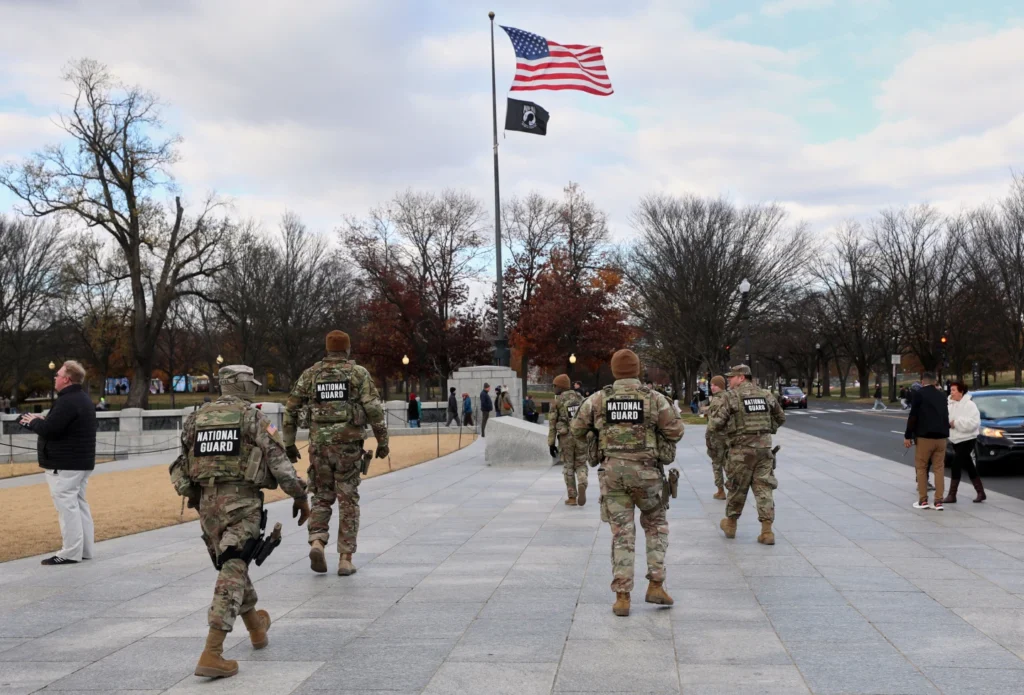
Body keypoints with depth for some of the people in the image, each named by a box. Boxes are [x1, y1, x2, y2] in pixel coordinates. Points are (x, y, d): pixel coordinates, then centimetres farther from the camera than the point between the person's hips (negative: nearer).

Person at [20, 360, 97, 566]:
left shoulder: (67, 401, -19)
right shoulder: (83, 398, 15)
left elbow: (49, 430, -24)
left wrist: (34, 422, -5)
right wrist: (41, 420, 8)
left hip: (64, 465, -11)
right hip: (81, 462, 11)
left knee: (67, 506, -8)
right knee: (79, 504, 13)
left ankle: (71, 553, -7)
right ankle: (84, 549, 16)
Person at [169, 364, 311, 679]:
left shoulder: (196, 418, 11)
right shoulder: (253, 417, -4)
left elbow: (184, 463, 14)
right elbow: (278, 461, -8)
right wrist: (300, 496, 2)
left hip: (206, 502, 6)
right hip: (241, 503, -6)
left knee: (233, 565, 23)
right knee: (232, 574, -7)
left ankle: (256, 628, 42)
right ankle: (212, 654, -16)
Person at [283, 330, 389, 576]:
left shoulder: (310, 374, 8)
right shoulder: (359, 373, 0)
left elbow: (290, 409, 7)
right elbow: (374, 410, -8)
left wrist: (289, 443, 14)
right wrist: (383, 442, 0)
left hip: (319, 444, 2)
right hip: (348, 444, -2)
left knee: (322, 497, 16)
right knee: (348, 500, 6)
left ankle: (317, 542, -7)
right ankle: (345, 558, 3)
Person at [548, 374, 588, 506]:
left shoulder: (557, 402, -3)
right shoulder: (580, 398, 7)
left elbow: (552, 424, -4)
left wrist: (551, 443, 0)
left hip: (565, 437, -2)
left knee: (568, 467, 11)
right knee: (581, 465, 12)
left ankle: (572, 498, 11)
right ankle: (582, 485, -17)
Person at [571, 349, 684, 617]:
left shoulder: (598, 399, 0)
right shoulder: (654, 398, -4)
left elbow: (577, 430, 9)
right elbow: (675, 431, -2)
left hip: (613, 471, 1)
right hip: (646, 471, -1)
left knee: (622, 534, 6)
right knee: (656, 525, 19)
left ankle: (622, 597, 0)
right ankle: (655, 585, 11)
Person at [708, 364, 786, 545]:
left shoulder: (730, 396, -8)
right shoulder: (766, 395, 9)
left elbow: (715, 424, -11)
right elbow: (780, 417, 21)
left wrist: (712, 413, 8)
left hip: (741, 450, -3)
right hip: (764, 448, 4)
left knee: (737, 488, 11)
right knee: (764, 489, 4)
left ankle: (730, 524, 28)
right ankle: (767, 531, -1)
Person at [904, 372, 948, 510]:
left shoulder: (918, 394, -4)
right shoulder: (942, 395, 13)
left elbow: (913, 416, -9)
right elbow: (945, 415, 19)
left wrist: (907, 436, -5)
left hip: (924, 436, -5)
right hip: (941, 436, 5)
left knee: (921, 468, 5)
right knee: (939, 468, 8)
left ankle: (923, 500, 4)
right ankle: (938, 501, 4)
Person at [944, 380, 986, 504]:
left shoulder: (969, 405, -14)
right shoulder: (950, 404, 10)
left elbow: (973, 423, -24)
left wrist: (956, 423, -23)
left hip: (966, 439, -8)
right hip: (956, 440, 8)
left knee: (956, 466, -10)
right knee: (969, 467, 13)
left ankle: (952, 495, -5)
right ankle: (980, 492, 23)